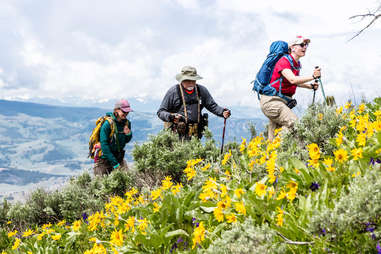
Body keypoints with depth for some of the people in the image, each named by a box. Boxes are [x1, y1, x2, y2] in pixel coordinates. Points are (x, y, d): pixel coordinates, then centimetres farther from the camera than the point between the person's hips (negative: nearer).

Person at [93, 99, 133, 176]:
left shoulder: (126, 123, -3)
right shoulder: (107, 124, -21)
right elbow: (104, 145, -23)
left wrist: (128, 134, -13)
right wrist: (115, 164, -23)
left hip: (118, 157, 5)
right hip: (105, 157, -5)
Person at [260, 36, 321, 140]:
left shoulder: (297, 64, 13)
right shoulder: (284, 61, -15)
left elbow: (296, 83, 28)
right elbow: (292, 80, -31)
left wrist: (311, 86, 12)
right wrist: (313, 76, -38)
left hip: (282, 101, 9)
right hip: (271, 100, -9)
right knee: (294, 123, -24)